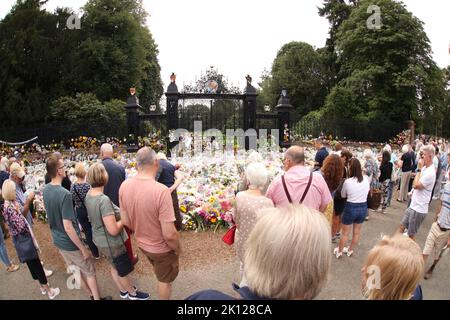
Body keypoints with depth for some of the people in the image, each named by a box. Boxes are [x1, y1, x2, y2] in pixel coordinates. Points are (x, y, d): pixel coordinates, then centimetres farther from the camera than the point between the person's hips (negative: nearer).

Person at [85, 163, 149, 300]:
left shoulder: (88, 195, -5)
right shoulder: (104, 200, -34)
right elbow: (113, 230, -34)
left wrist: (120, 214, 7)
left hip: (100, 239, 8)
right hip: (111, 243, -8)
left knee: (114, 267, 27)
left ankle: (123, 291, 48)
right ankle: (132, 293, 40)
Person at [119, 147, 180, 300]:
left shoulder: (124, 186, -16)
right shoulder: (161, 190, -36)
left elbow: (125, 221, -3)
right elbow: (169, 234, -31)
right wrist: (178, 249, -10)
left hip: (141, 243, 6)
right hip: (162, 247, -6)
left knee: (160, 273, 36)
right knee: (164, 279, 24)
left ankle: (166, 284, 63)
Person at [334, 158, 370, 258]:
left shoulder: (348, 182, -20)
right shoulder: (366, 179, -8)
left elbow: (343, 195, -3)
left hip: (351, 207, -4)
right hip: (363, 207, 4)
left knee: (345, 232, 13)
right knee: (357, 232, 20)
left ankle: (339, 252, 28)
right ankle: (350, 250, 38)